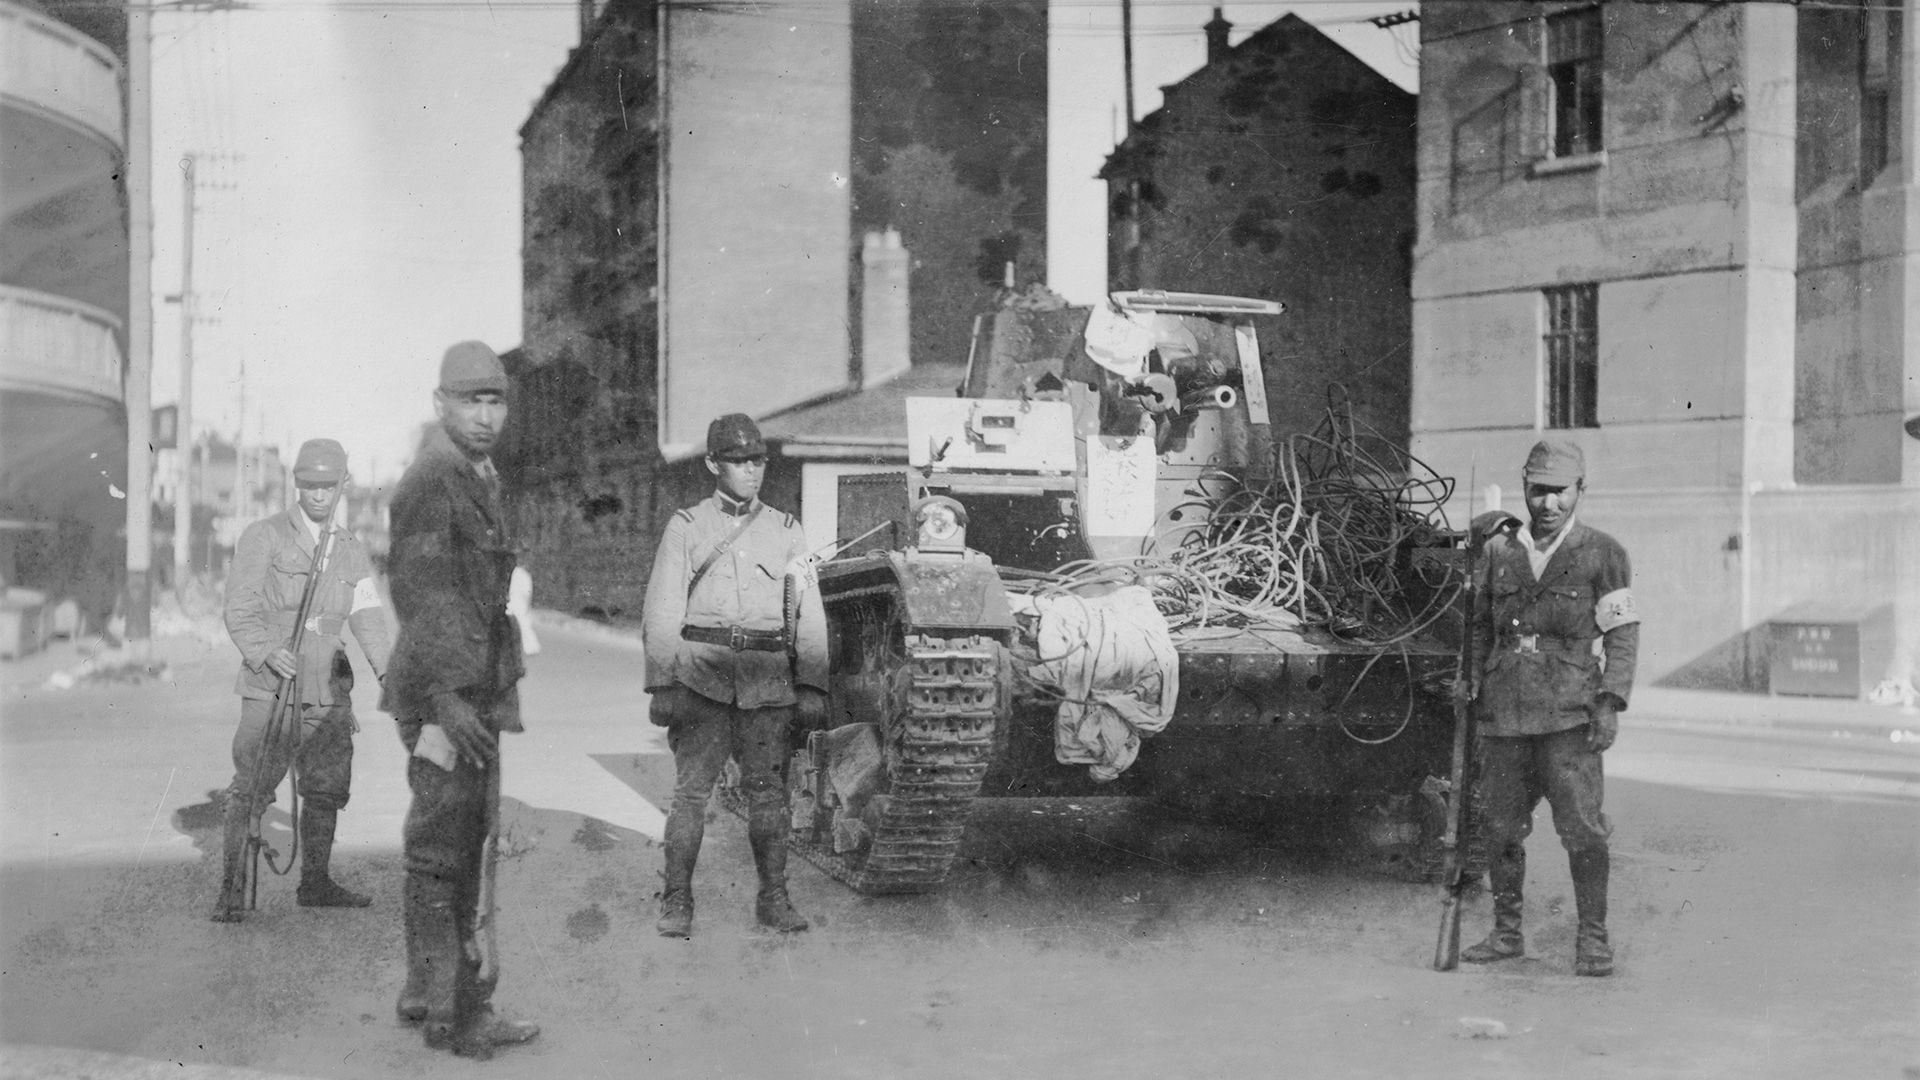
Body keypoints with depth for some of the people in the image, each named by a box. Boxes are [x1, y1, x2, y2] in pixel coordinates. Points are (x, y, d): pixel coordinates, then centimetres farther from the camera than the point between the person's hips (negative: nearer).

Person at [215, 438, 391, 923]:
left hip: (328, 689, 5)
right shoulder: (263, 537, 1)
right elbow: (239, 609, -5)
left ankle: (315, 883, 22)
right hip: (270, 686, -5)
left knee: (327, 787, 9)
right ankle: (232, 892, -3)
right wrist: (265, 652, -23)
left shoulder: (352, 552, 16)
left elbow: (368, 618, 9)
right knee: (251, 789, -8)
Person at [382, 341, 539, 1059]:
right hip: (444, 696, -10)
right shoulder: (429, 484, -13)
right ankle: (450, 1011, 1)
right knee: (441, 853, -4)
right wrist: (444, 697, -24)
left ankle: (428, 991, 25)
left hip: (477, 694, 10)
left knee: (464, 849, 15)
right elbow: (416, 597, -19)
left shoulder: (482, 481, 18)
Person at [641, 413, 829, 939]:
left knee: (768, 790, 1)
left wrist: (811, 687, 3)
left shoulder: (786, 531, 14)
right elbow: (662, 613, 4)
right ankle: (677, 901, 1)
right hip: (701, 672, -1)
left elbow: (809, 615, 12)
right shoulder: (686, 527, 8)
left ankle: (773, 898, 10)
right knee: (691, 788, -6)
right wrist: (661, 685, -7)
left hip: (768, 678, 2)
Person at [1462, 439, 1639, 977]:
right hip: (1504, 712, 4)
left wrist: (1610, 702, -7)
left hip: (1569, 714, -3)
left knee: (1582, 825, -9)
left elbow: (1623, 632, 2)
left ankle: (1593, 938, 1)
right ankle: (1507, 932, 19)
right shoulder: (1498, 552, 14)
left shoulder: (1602, 554, 4)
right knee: (1501, 826, 6)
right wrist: (1471, 694, 15)